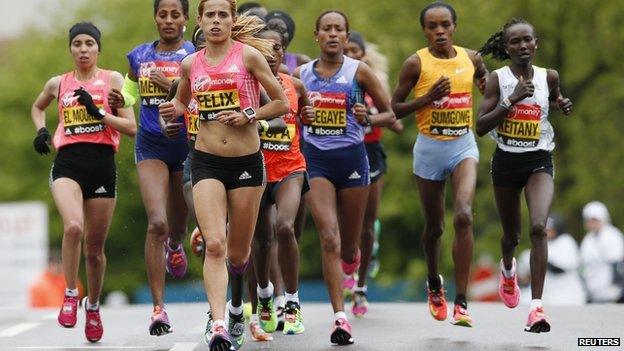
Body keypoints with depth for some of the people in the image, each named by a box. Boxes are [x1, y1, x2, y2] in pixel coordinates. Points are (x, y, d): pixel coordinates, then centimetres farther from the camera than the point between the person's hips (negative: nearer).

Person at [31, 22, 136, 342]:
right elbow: (37, 107, 33)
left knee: (95, 247, 7)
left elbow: (131, 128, -1)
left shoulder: (112, 80, 5)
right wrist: (42, 130, 14)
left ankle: (93, 305, 30)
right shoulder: (58, 84, 11)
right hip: (67, 163, 0)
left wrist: (98, 112, -13)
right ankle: (70, 295, -12)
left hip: (102, 164, 0)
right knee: (73, 227, -28)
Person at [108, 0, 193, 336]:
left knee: (177, 219, 15)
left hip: (187, 144, -1)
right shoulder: (139, 56, 7)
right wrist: (119, 100, -2)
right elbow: (129, 94, 21)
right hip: (151, 146, 1)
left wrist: (173, 88, -20)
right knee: (156, 223, -15)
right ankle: (158, 308, -13)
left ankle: (175, 246, 57)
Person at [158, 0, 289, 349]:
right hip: (207, 162, 1)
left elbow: (282, 103, 0)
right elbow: (180, 101, 25)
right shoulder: (191, 64, 6)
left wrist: (247, 116, -14)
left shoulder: (249, 55, -4)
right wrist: (175, 110, 2)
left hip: (246, 161, -1)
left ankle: (236, 308, 39)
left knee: (238, 252, 10)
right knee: (214, 244, -17)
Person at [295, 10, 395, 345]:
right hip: (316, 159, 0)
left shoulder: (359, 72, -1)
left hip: (351, 157, 0)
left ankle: (350, 256, 49)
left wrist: (367, 119, -16)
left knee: (348, 246, 9)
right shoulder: (301, 74, 4)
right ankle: (340, 317, -14)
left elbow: (389, 115, 3)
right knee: (329, 238, -14)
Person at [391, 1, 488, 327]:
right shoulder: (416, 63, -6)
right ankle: (434, 284, 43)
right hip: (430, 146, -1)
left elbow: (485, 77, 23)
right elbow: (394, 107, -2)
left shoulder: (471, 58, 2)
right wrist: (427, 98, -16)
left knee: (463, 215, -21)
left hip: (464, 144, 1)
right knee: (434, 225, 12)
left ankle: (461, 303, -19)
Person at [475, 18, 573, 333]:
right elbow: (481, 126, -14)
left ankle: (536, 306, -23)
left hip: (539, 162, 0)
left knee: (538, 227, -23)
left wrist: (563, 106, 0)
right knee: (512, 235, 16)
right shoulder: (498, 79, -8)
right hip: (506, 162, 0)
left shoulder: (548, 77, -1)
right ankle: (507, 268, 55)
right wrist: (512, 99, -22)